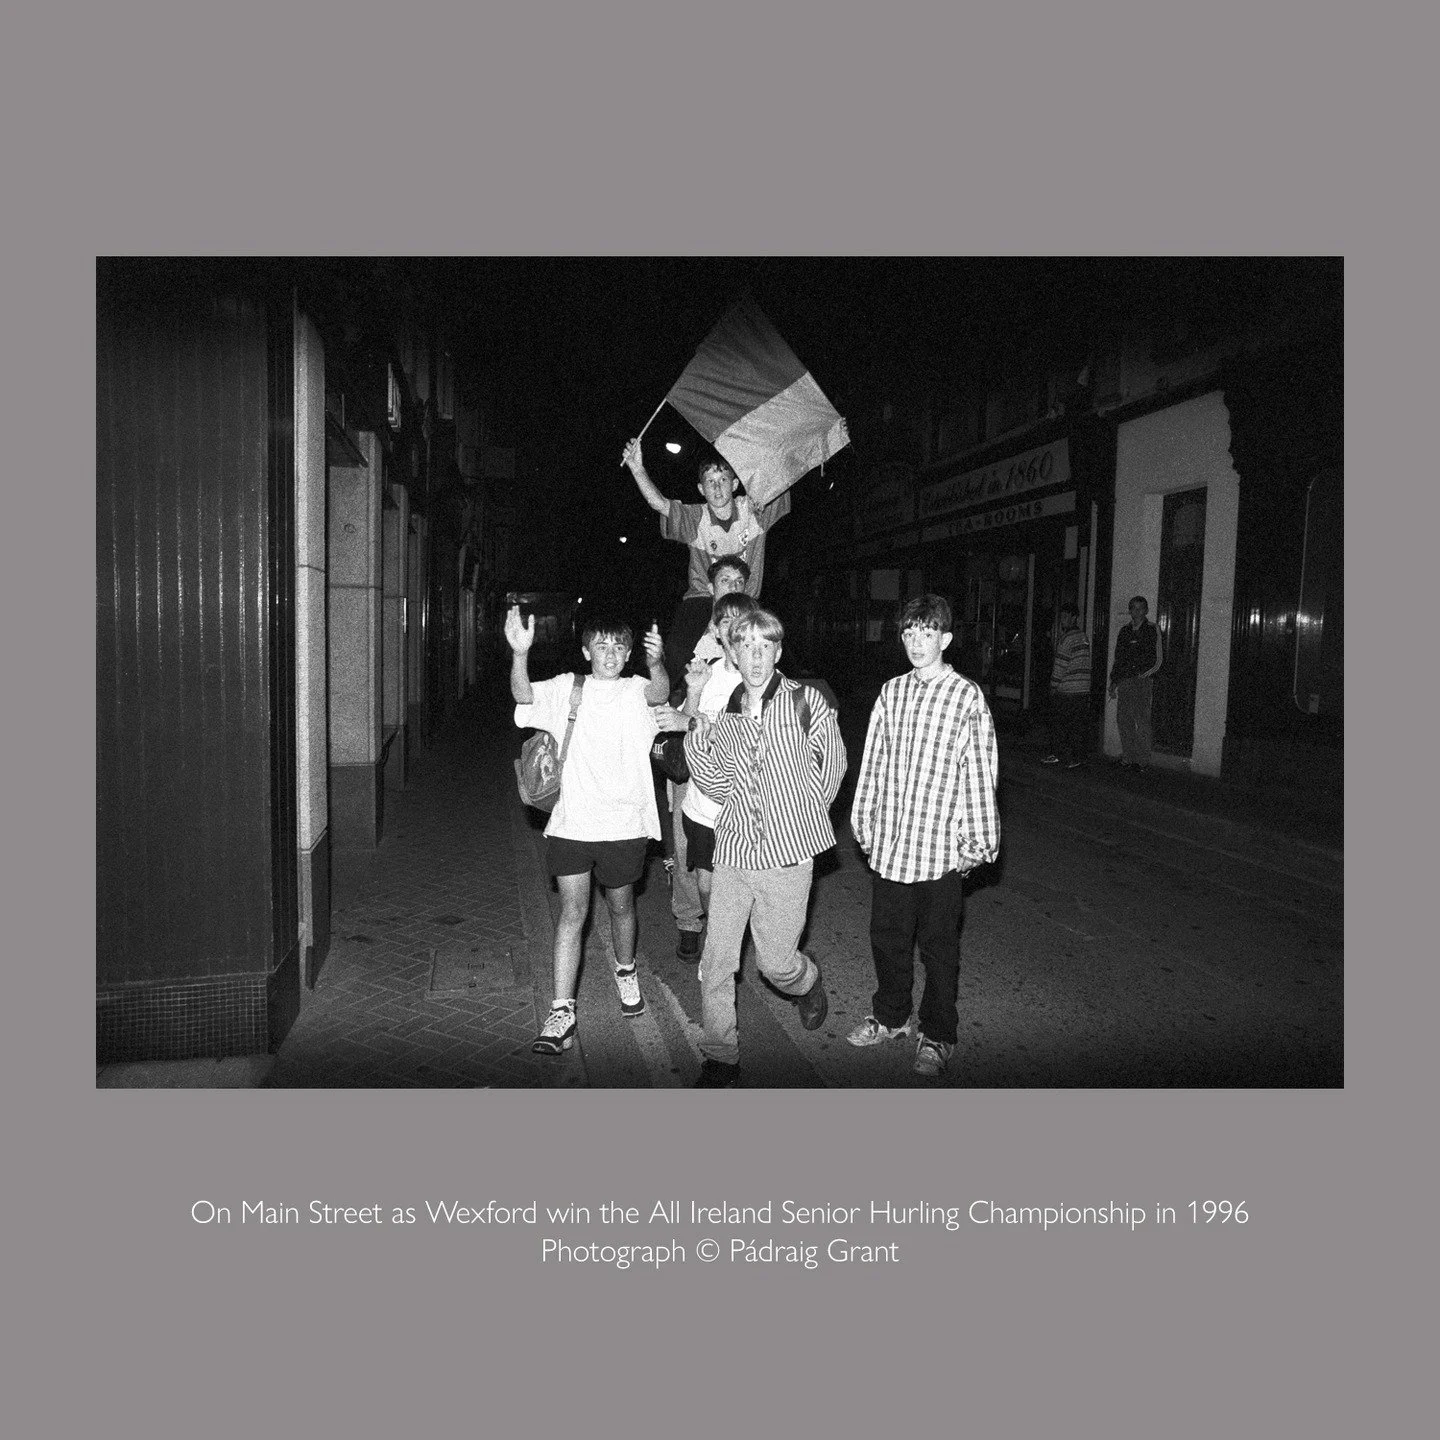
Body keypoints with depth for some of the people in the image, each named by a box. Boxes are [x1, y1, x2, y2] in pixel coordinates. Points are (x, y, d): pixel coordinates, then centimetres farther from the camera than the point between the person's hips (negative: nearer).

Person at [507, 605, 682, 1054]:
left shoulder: (637, 691, 1)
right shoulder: (567, 689, 2)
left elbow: (660, 693, -22)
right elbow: (523, 694, -15)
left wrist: (657, 662, -45)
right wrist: (520, 653, -36)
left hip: (623, 823, 0)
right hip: (571, 821, 0)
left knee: (620, 905, 17)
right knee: (572, 912, -2)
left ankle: (626, 972, 44)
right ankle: (562, 1013, 4)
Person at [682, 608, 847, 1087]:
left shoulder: (807, 704, -6)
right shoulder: (722, 714, 4)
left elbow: (831, 768, 8)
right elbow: (720, 787, 7)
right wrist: (697, 743, -7)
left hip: (788, 854, -3)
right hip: (733, 852, 3)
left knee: (776, 962, 6)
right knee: (716, 962, 3)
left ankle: (808, 985, 43)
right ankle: (720, 1057, 21)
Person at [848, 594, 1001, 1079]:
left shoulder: (967, 696, -8)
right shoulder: (890, 692, 5)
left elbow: (980, 774, -7)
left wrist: (977, 844, -7)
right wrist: (864, 824, 13)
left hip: (941, 851, -4)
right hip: (888, 845, 4)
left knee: (938, 945, 10)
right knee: (887, 936, 17)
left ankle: (938, 1035, 28)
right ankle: (890, 1016, 39)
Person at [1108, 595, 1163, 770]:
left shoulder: (1152, 631, 1)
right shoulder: (1124, 631, 15)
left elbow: (1159, 659, 1)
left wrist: (1143, 674, -8)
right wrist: (1113, 681, 14)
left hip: (1141, 682, -5)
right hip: (1124, 682, 5)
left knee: (1142, 722, -6)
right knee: (1123, 720, 6)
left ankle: (1142, 761, -1)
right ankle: (1127, 757, 15)